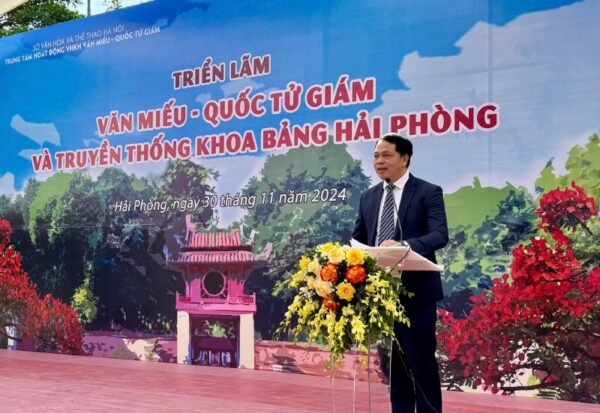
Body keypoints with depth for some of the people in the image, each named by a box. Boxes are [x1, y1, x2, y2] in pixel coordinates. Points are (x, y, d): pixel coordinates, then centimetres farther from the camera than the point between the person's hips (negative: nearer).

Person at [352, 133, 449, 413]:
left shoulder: (428, 192, -5)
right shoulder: (369, 197, 12)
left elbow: (440, 235, -17)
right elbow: (357, 240, 13)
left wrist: (402, 245, -34)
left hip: (415, 291, -5)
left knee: (422, 362, 1)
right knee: (394, 362, 14)